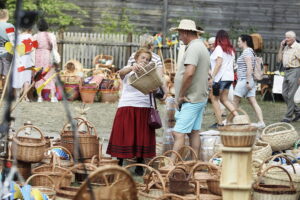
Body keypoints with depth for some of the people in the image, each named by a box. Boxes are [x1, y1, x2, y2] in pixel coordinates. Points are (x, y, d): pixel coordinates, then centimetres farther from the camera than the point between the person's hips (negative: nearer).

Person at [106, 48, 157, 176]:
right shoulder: (128, 71, 9)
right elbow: (121, 73, -15)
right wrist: (132, 67, -35)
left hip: (144, 108, 2)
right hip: (127, 106, -2)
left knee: (141, 136, 1)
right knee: (123, 135, -4)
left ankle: (139, 167, 9)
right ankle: (119, 165, 4)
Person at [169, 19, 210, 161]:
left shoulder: (193, 48, -15)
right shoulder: (202, 47, 17)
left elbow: (189, 73, -28)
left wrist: (181, 95, -18)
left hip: (190, 100, -10)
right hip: (200, 97, 10)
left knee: (178, 133, -13)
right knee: (194, 132, 12)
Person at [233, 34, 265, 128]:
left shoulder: (246, 52, -12)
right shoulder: (249, 51, 18)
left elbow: (249, 67, -21)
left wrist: (248, 81, -23)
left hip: (244, 80, -9)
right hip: (249, 81, 9)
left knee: (235, 101, 2)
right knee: (253, 102, 2)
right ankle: (261, 122, -6)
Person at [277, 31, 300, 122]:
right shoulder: (286, 47, 13)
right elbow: (279, 59, 15)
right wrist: (281, 47, 6)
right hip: (286, 71, 8)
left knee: (290, 95, -7)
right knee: (285, 94, 8)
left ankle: (288, 117, 0)